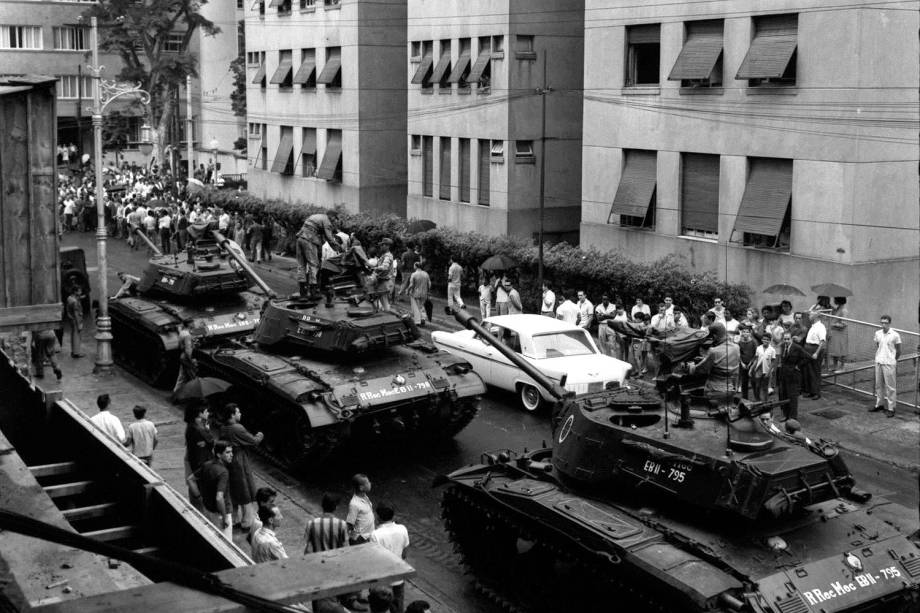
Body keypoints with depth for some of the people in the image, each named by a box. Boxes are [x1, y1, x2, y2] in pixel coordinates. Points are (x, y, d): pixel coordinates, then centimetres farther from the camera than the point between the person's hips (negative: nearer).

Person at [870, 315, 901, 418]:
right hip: (878, 362, 5)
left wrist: (893, 360, 8)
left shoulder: (895, 335, -10)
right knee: (879, 384, 13)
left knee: (890, 386, -1)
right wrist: (877, 357, 10)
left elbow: (898, 351, 1)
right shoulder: (878, 333, 4)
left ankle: (891, 408, 4)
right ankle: (879, 404, 27)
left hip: (889, 364, -5)